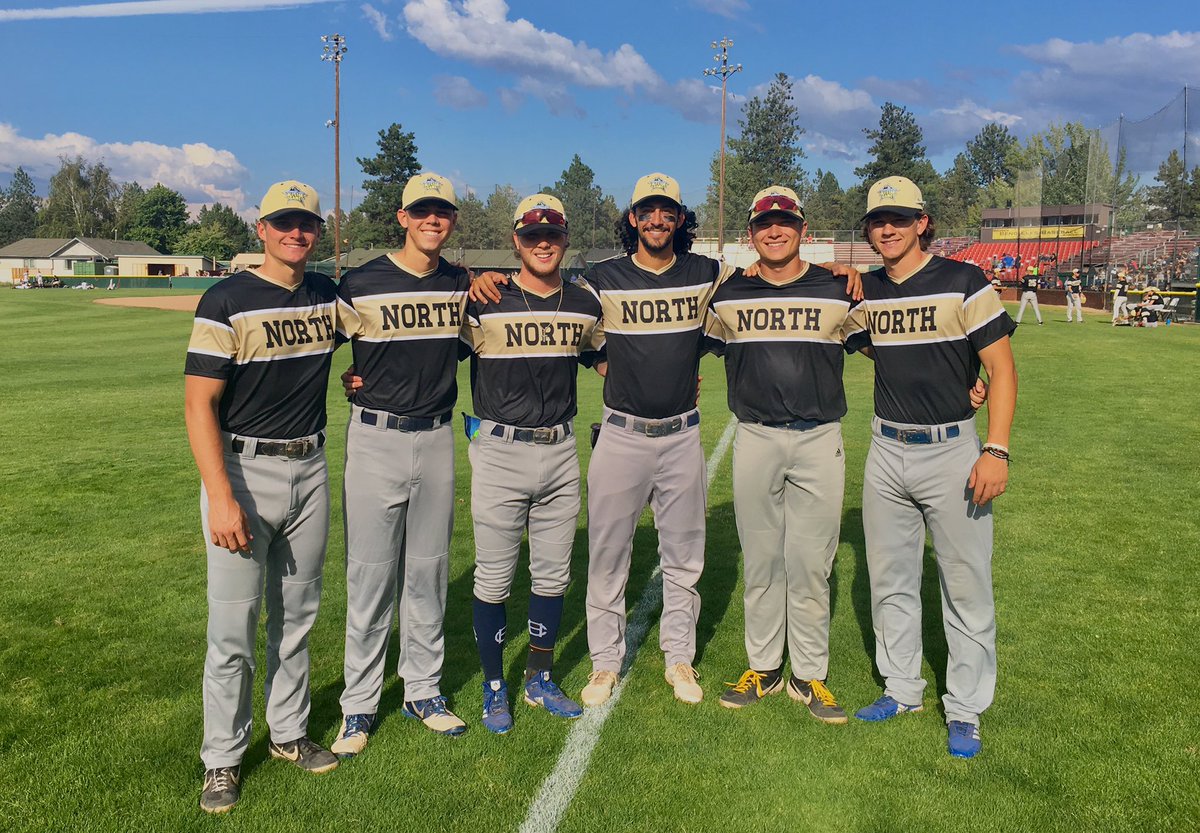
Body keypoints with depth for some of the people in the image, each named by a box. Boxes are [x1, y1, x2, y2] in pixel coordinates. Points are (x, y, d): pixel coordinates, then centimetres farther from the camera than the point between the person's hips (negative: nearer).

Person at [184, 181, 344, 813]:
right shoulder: (227, 301, -10)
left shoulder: (329, 296, 6)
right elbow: (199, 404, -13)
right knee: (233, 625, 0)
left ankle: (288, 734, 31)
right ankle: (222, 760, 17)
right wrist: (221, 497, -21)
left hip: (310, 470, 5)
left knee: (296, 614, 15)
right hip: (244, 470, -5)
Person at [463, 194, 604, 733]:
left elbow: (601, 359, 23)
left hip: (561, 451, 4)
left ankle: (540, 681, 31)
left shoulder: (584, 304, 7)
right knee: (493, 579, 4)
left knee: (553, 575, 13)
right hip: (500, 452, -4)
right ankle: (494, 688, 23)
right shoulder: (486, 304, -6)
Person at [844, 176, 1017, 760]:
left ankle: (965, 711, 17)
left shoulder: (963, 283, -6)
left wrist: (996, 450, -16)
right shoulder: (864, 293, 8)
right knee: (889, 581, 13)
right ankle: (901, 690, 30)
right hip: (886, 453, 5)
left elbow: (1001, 369, -7)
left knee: (966, 587, 2)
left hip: (951, 450, -4)